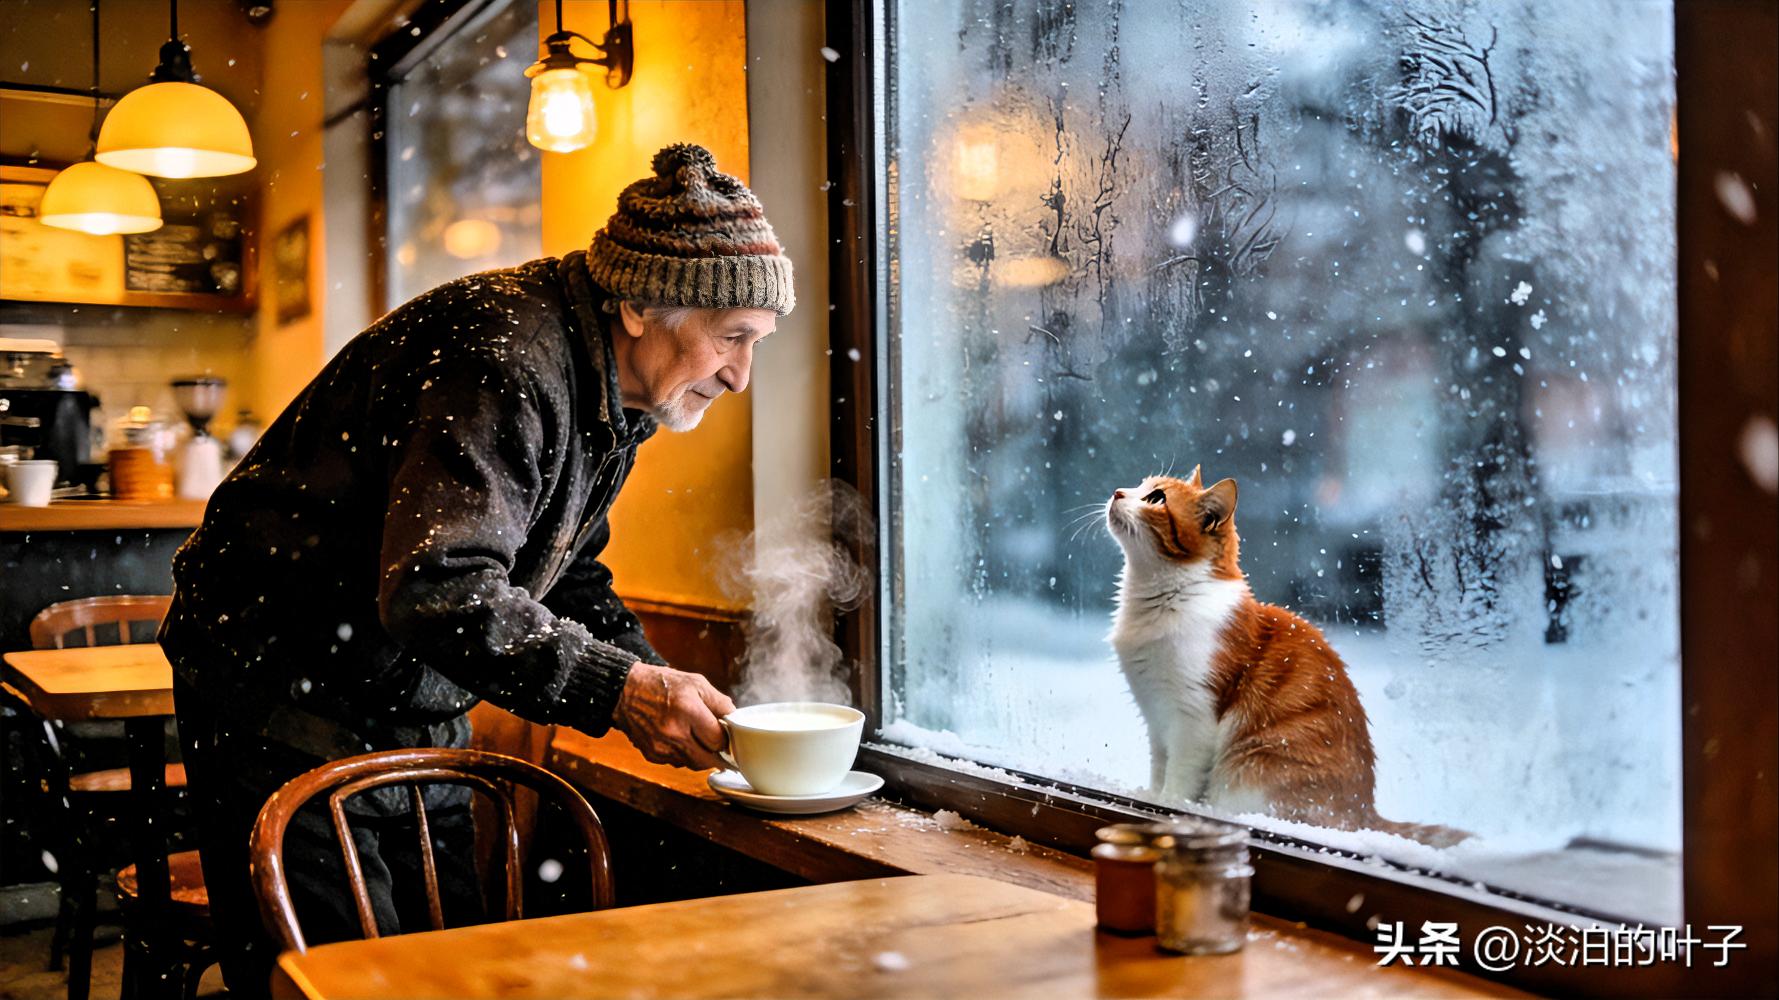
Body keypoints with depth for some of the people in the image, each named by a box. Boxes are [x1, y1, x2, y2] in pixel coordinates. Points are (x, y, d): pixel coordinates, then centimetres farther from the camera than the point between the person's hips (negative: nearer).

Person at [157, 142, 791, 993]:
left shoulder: (612, 395, 6)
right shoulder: (510, 359, -26)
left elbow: (568, 581, 13)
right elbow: (439, 591, -35)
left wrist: (665, 693, -1)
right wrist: (618, 691, -32)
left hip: (414, 715, 9)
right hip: (280, 692, -9)